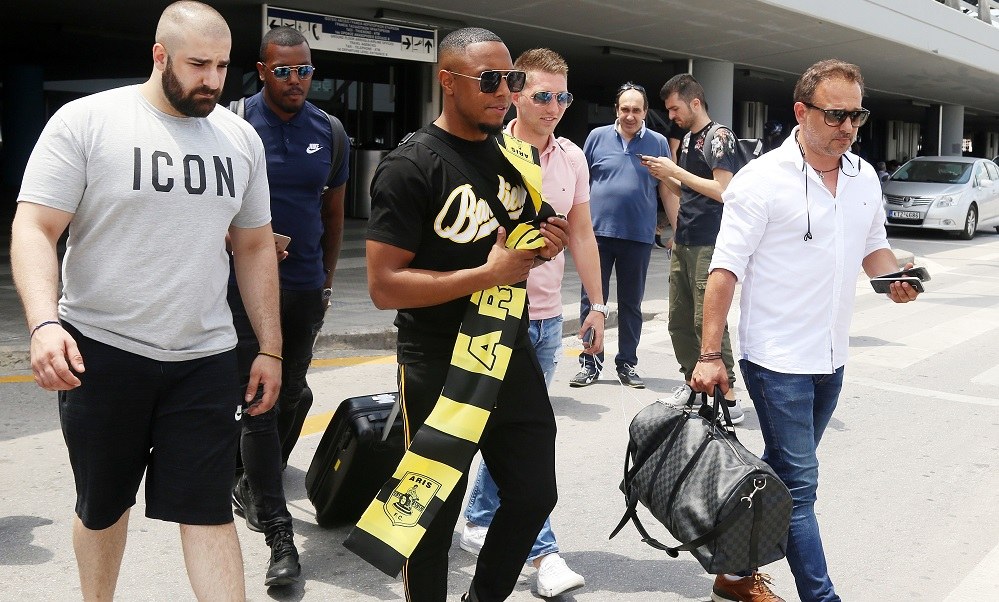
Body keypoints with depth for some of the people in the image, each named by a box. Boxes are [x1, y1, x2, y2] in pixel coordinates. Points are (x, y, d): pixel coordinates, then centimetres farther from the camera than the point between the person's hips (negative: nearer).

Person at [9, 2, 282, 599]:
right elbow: (34, 229, -10)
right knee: (103, 505, 14)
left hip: (206, 359, 2)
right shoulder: (86, 121, -6)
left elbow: (255, 246, 12)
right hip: (100, 351, -2)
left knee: (208, 510, 1)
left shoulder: (241, 138, 6)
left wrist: (270, 349, 9)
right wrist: (44, 323, -26)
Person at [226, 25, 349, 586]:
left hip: (307, 287, 4)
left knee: (292, 396, 14)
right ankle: (279, 532, -4)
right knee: (260, 404, -6)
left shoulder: (330, 133, 5)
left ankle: (255, 484, 37)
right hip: (248, 284, -4)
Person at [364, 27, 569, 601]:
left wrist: (544, 245, -2)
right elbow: (384, 286, -20)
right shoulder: (410, 167, -16)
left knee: (535, 494, 15)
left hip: (513, 355, 7)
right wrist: (489, 273, -23)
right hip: (441, 368, -7)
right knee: (436, 516, 7)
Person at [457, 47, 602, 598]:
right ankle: (543, 552, 2)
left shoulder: (572, 158, 6)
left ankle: (479, 521, 31)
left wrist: (596, 305, 11)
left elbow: (582, 235, 13)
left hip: (548, 317, 6)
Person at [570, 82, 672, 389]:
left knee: (631, 303, 10)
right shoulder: (597, 137, 3)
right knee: (592, 300, 4)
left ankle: (627, 363, 20)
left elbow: (666, 189, 7)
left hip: (639, 237, 0)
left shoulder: (658, 142, 4)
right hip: (598, 232, 0)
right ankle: (590, 362, 14)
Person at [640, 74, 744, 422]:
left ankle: (727, 397, -7)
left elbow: (722, 190, -18)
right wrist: (665, 176, 8)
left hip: (708, 245, -9)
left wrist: (675, 171, -14)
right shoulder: (688, 139, 17)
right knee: (679, 319, 11)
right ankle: (692, 382, 23)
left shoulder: (719, 137, -8)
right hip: (683, 243, 9)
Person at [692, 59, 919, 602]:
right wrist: (709, 355, -17)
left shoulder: (865, 177, 8)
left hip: (832, 359, 7)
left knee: (785, 475, 15)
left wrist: (894, 276, -3)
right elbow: (725, 269, -14)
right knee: (798, 485, -3)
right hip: (778, 359, -7)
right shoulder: (763, 179, -12)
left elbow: (873, 246, 21)